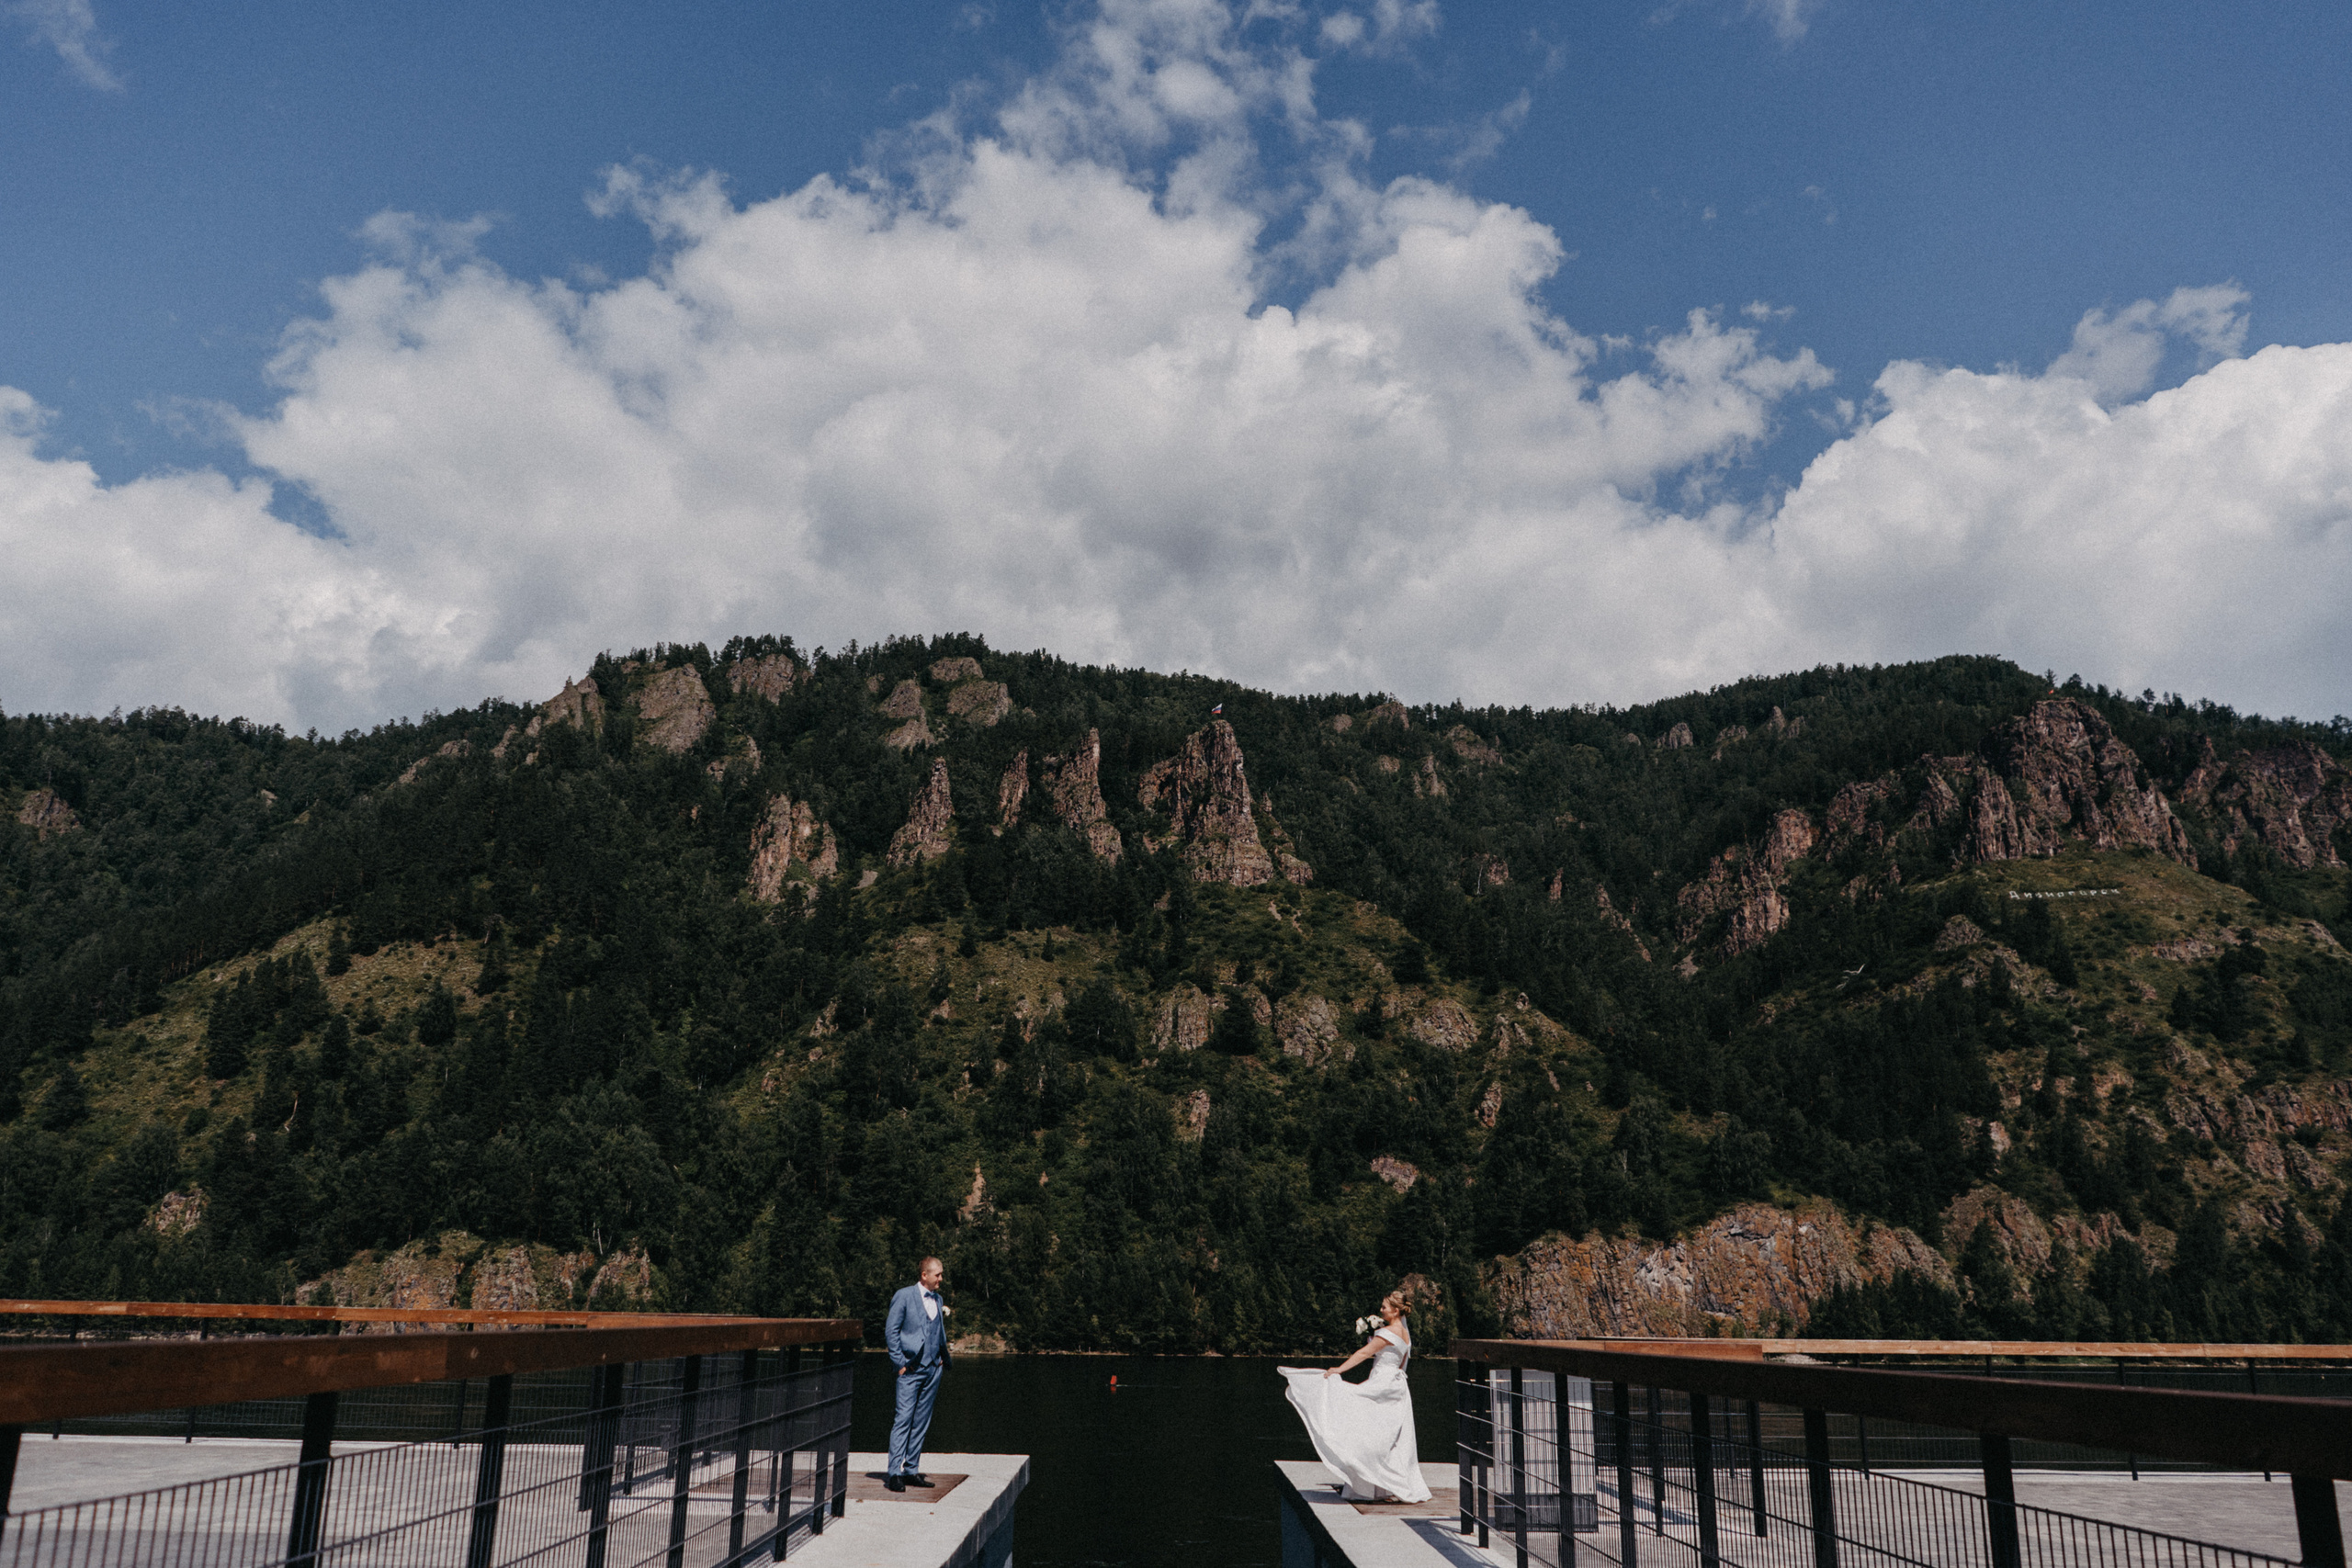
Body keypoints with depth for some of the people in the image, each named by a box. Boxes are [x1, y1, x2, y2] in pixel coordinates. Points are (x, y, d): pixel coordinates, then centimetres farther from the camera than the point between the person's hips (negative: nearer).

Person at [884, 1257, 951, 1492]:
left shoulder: (938, 1301, 14)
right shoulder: (904, 1296, -4)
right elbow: (891, 1331, -6)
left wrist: (942, 1359, 12)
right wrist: (900, 1362, -10)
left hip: (932, 1368, 6)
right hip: (911, 1368, -6)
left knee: (921, 1421, 8)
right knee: (903, 1419, -10)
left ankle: (911, 1470, 14)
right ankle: (895, 1473, -8)